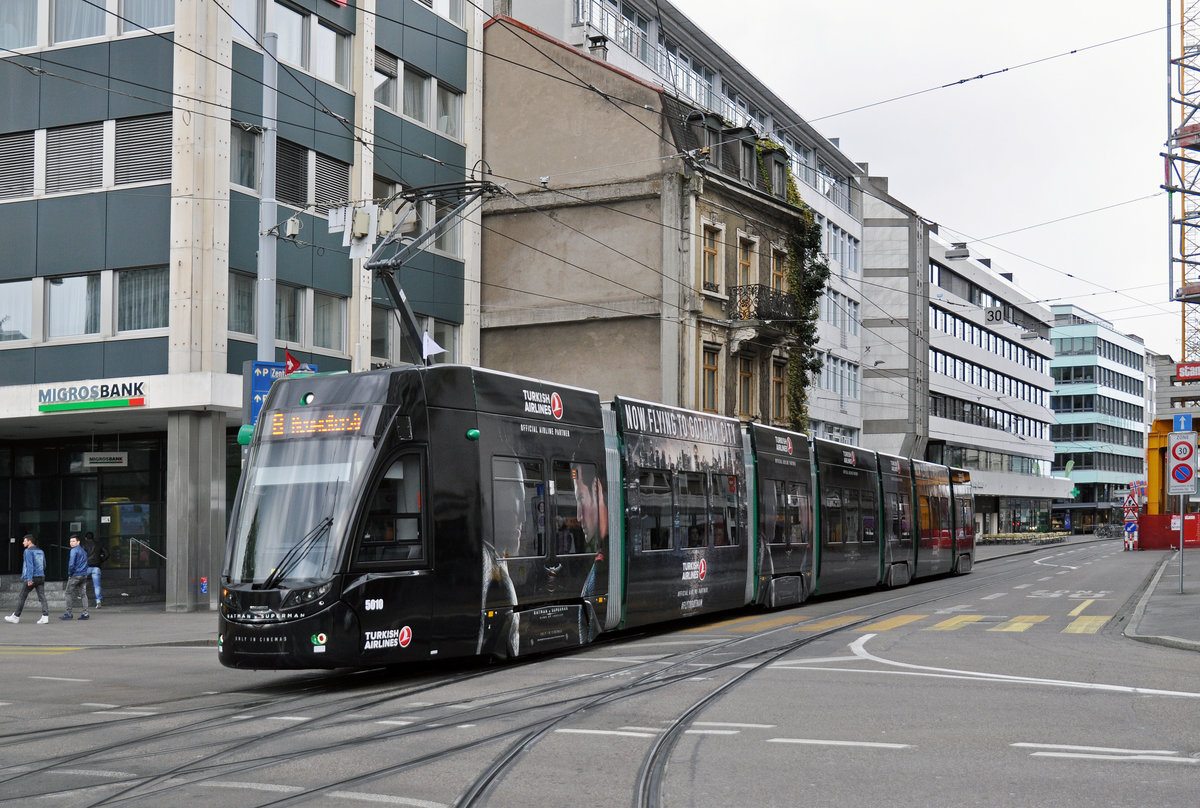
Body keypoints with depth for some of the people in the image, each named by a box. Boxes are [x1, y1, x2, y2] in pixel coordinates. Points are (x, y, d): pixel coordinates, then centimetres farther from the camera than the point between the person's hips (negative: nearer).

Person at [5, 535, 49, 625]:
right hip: (41, 577, 6)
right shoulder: (40, 551, 15)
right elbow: (44, 565, 21)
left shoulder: (28, 551, -6)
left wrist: (29, 579, -19)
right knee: (42, 597, -1)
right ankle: (45, 616, -13)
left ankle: (16, 616, 14)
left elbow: (29, 565, -15)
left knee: (22, 597, 6)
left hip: (31, 578, -6)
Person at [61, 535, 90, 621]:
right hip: (84, 575, 8)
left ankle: (68, 613, -2)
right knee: (82, 594, 7)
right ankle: (85, 613, 3)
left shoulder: (74, 550, -10)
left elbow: (71, 564, -17)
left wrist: (69, 574, -6)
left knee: (69, 593, 0)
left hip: (75, 575, -8)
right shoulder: (83, 550, 16)